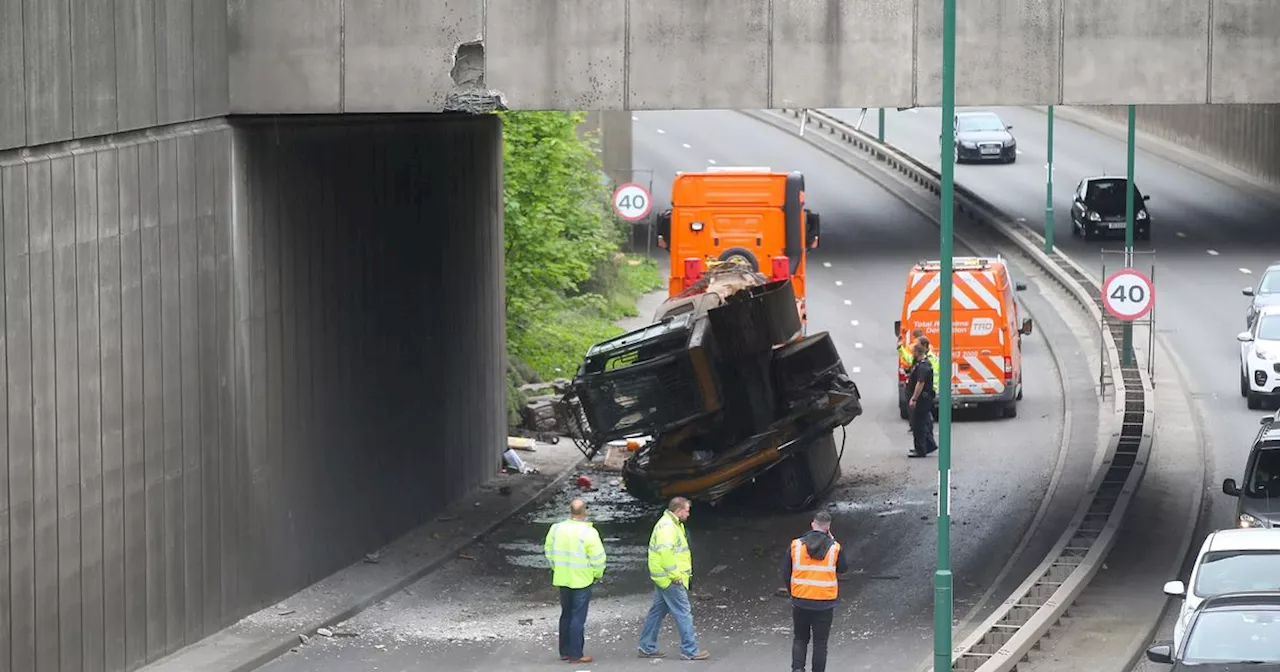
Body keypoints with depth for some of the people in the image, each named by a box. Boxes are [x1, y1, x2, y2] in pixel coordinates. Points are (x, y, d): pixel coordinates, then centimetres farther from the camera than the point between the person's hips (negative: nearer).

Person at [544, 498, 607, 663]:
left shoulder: (556, 528, -1)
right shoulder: (588, 532, -18)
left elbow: (549, 550, 9)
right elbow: (598, 557, -15)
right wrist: (597, 574, 2)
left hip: (562, 578, 5)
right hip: (581, 580, -5)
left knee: (566, 615, 18)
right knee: (578, 617, 0)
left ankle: (565, 651, 24)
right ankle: (575, 654, 1)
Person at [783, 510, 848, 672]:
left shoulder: (795, 545, -4)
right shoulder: (834, 548, -9)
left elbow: (787, 574, 1)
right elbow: (843, 568, 8)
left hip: (800, 602, 1)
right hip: (825, 604, -1)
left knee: (800, 639, 15)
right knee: (820, 642, 9)